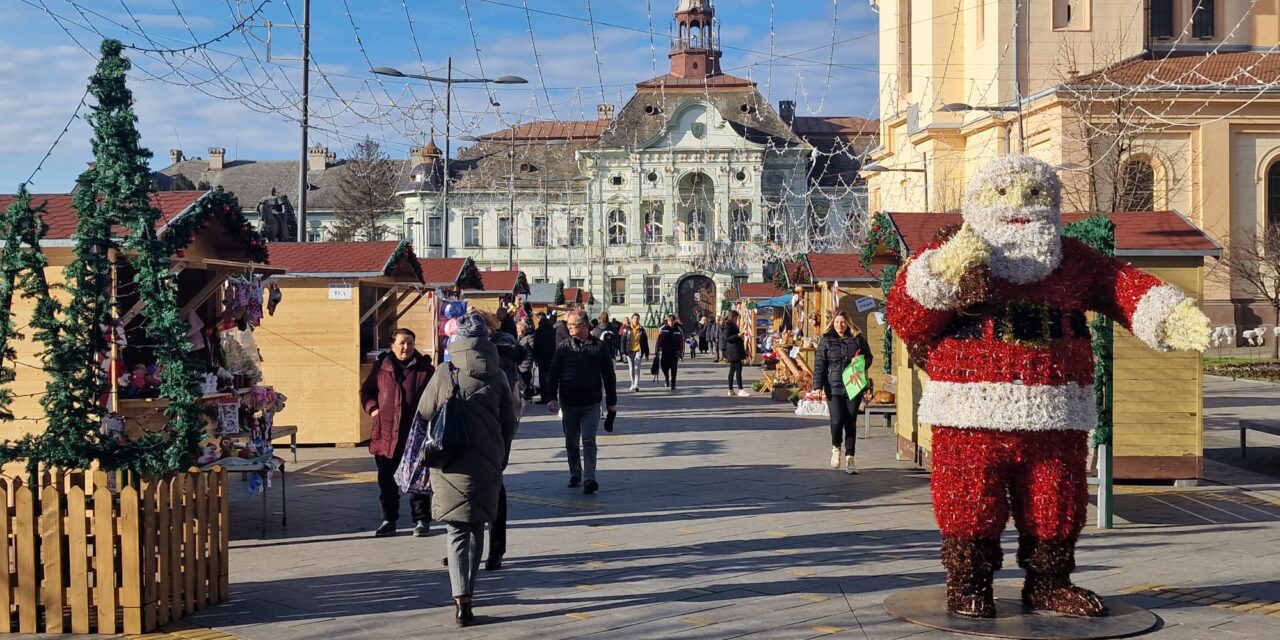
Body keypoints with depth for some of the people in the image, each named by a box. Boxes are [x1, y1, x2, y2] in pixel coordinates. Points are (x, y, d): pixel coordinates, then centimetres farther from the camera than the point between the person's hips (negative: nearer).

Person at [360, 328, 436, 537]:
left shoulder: (425, 369, -2)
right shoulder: (381, 368, 4)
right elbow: (366, 390, 16)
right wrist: (371, 408, 0)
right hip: (385, 434, 3)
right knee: (386, 480, 10)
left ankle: (422, 520, 15)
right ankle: (388, 520, 22)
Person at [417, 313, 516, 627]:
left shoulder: (444, 377, -6)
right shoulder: (497, 378, 0)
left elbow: (423, 418, 1)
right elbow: (509, 424, 5)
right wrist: (500, 459, 17)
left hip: (451, 467, -2)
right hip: (486, 466, 2)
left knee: (456, 531, 0)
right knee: (477, 528, 17)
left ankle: (461, 597, -14)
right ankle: (468, 589, 28)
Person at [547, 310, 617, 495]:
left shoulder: (599, 347, -2)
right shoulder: (564, 347, 3)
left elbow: (609, 375, 3)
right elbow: (554, 374, 4)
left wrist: (611, 401, 3)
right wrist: (552, 398, -4)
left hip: (591, 403, -3)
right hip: (569, 403, 3)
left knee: (589, 440, -9)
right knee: (571, 442, 11)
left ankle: (589, 479, -11)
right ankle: (575, 475, 26)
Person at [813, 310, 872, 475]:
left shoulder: (858, 339, 6)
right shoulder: (826, 341, 3)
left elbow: (868, 358, 15)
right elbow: (819, 364, 0)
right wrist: (818, 386, -8)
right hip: (834, 388, -1)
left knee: (851, 423, 2)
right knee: (837, 421, -10)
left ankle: (849, 460, 8)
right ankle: (836, 448, 21)